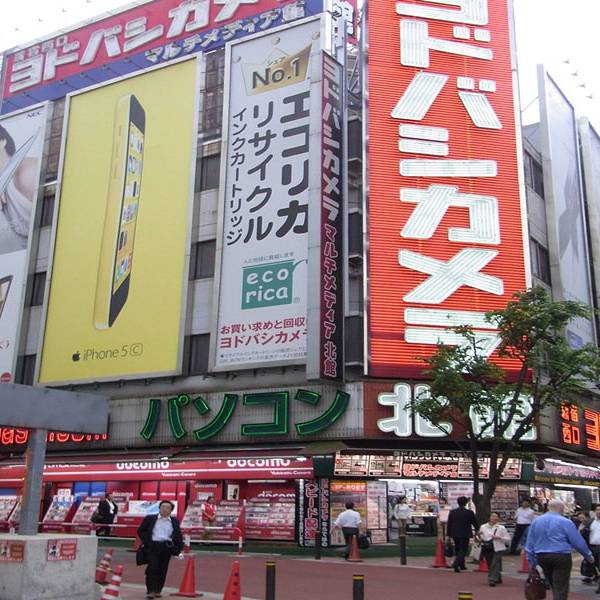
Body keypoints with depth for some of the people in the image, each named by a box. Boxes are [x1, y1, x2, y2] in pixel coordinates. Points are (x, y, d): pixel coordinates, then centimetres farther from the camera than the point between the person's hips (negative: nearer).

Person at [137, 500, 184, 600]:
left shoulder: (174, 521, 11)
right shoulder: (150, 518, 5)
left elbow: (178, 536, 13)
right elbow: (141, 531, 6)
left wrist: (178, 549, 2)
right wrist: (146, 542, -4)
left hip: (167, 547, 2)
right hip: (153, 546, -2)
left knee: (163, 569, 4)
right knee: (152, 568, -10)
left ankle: (158, 590, 15)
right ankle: (150, 591, -3)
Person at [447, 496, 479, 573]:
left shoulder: (452, 512, 0)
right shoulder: (469, 513, -9)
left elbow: (449, 524, 3)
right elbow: (475, 523, 3)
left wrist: (449, 534, 9)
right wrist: (476, 529, 23)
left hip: (455, 534, 4)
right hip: (465, 534, -4)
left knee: (457, 549, 19)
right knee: (463, 550, 0)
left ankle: (461, 565, 27)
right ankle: (456, 564, -18)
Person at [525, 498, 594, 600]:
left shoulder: (536, 522, 7)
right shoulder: (565, 522, -8)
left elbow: (529, 544, 9)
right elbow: (578, 542, -4)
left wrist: (531, 561, 14)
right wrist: (588, 556, 11)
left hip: (542, 557, 5)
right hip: (561, 557, -5)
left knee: (554, 585, 20)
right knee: (561, 588, -1)